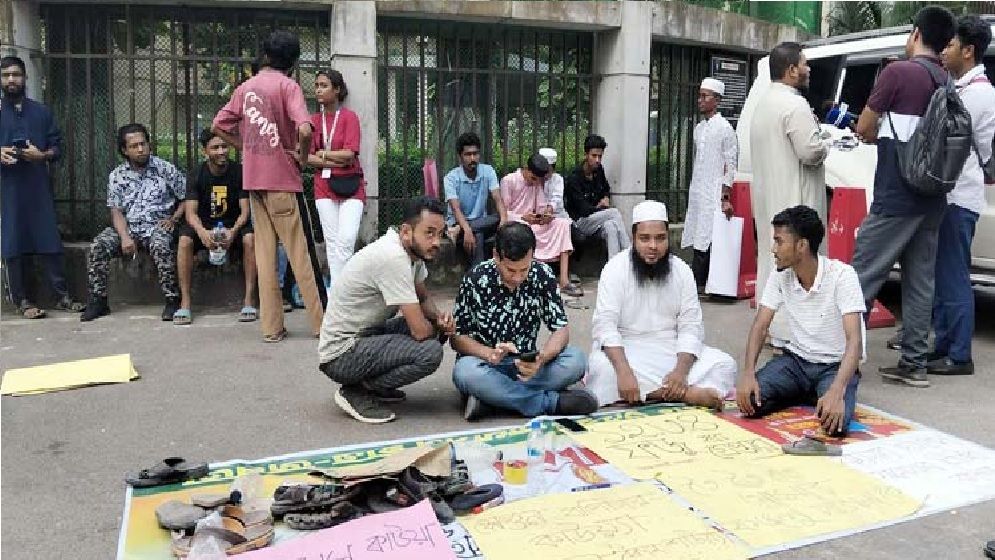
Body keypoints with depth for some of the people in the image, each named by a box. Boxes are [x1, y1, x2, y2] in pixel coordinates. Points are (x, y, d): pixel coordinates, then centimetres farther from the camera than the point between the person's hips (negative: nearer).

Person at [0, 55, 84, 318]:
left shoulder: (41, 111, 13)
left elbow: (57, 146, 10)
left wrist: (42, 154, -10)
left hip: (38, 187, 1)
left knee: (50, 241, -1)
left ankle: (62, 296, 5)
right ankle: (21, 301, 7)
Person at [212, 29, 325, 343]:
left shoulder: (246, 87, 11)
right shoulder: (288, 86, -7)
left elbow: (218, 126, 13)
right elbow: (304, 129, -22)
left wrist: (248, 148, 12)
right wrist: (302, 155, -5)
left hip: (254, 179, 5)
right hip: (282, 179, -5)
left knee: (264, 251, 7)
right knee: (301, 252, 0)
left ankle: (271, 326, 9)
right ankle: (322, 321, 5)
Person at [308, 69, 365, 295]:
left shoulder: (349, 117, -3)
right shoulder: (314, 120, 9)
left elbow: (349, 154, -12)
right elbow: (307, 158, 3)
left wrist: (321, 153, -3)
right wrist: (333, 161, -10)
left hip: (350, 186, -3)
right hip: (324, 185, 4)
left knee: (347, 239, -12)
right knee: (332, 241, 5)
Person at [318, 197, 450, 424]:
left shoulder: (413, 250, 1)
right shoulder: (393, 258, -27)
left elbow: (424, 298, 17)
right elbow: (420, 331, -27)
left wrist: (439, 317, -6)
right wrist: (437, 328, -4)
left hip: (366, 334, 10)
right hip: (341, 355, -10)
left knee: (435, 325, 7)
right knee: (430, 352, -24)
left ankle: (373, 384, 11)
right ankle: (355, 392, -5)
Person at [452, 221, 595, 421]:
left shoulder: (543, 275, -7)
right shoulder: (476, 279, -12)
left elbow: (561, 329, -5)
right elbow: (457, 337, -8)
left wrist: (541, 358, -27)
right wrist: (490, 354, -29)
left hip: (526, 365, 2)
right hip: (487, 364, -2)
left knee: (576, 361, -24)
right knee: (465, 372, -36)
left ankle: (490, 397, -26)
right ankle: (552, 402, -27)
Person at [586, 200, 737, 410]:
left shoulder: (682, 270, -2)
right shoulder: (615, 268, -11)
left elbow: (690, 326, -5)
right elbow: (605, 325, -19)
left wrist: (681, 371, -24)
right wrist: (624, 372, -35)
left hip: (671, 349, 3)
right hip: (626, 349, -3)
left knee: (724, 364, -15)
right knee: (601, 368, -35)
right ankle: (686, 394, -31)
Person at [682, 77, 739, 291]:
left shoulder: (724, 128, -6)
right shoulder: (698, 128, 15)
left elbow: (730, 166, -8)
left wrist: (726, 198, -14)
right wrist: (693, 191, 16)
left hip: (713, 195, -7)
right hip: (696, 194, 7)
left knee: (706, 241, -8)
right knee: (696, 241, 7)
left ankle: (698, 283, -5)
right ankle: (697, 283, 11)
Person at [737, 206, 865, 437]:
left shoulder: (842, 275, -21)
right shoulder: (780, 276, -6)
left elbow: (854, 341, -27)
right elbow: (760, 326, -7)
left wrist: (836, 392, -42)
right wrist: (748, 372, -25)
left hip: (835, 365, -4)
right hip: (796, 360, 4)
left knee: (834, 422, -32)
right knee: (750, 400, -22)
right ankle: (806, 396, 9)